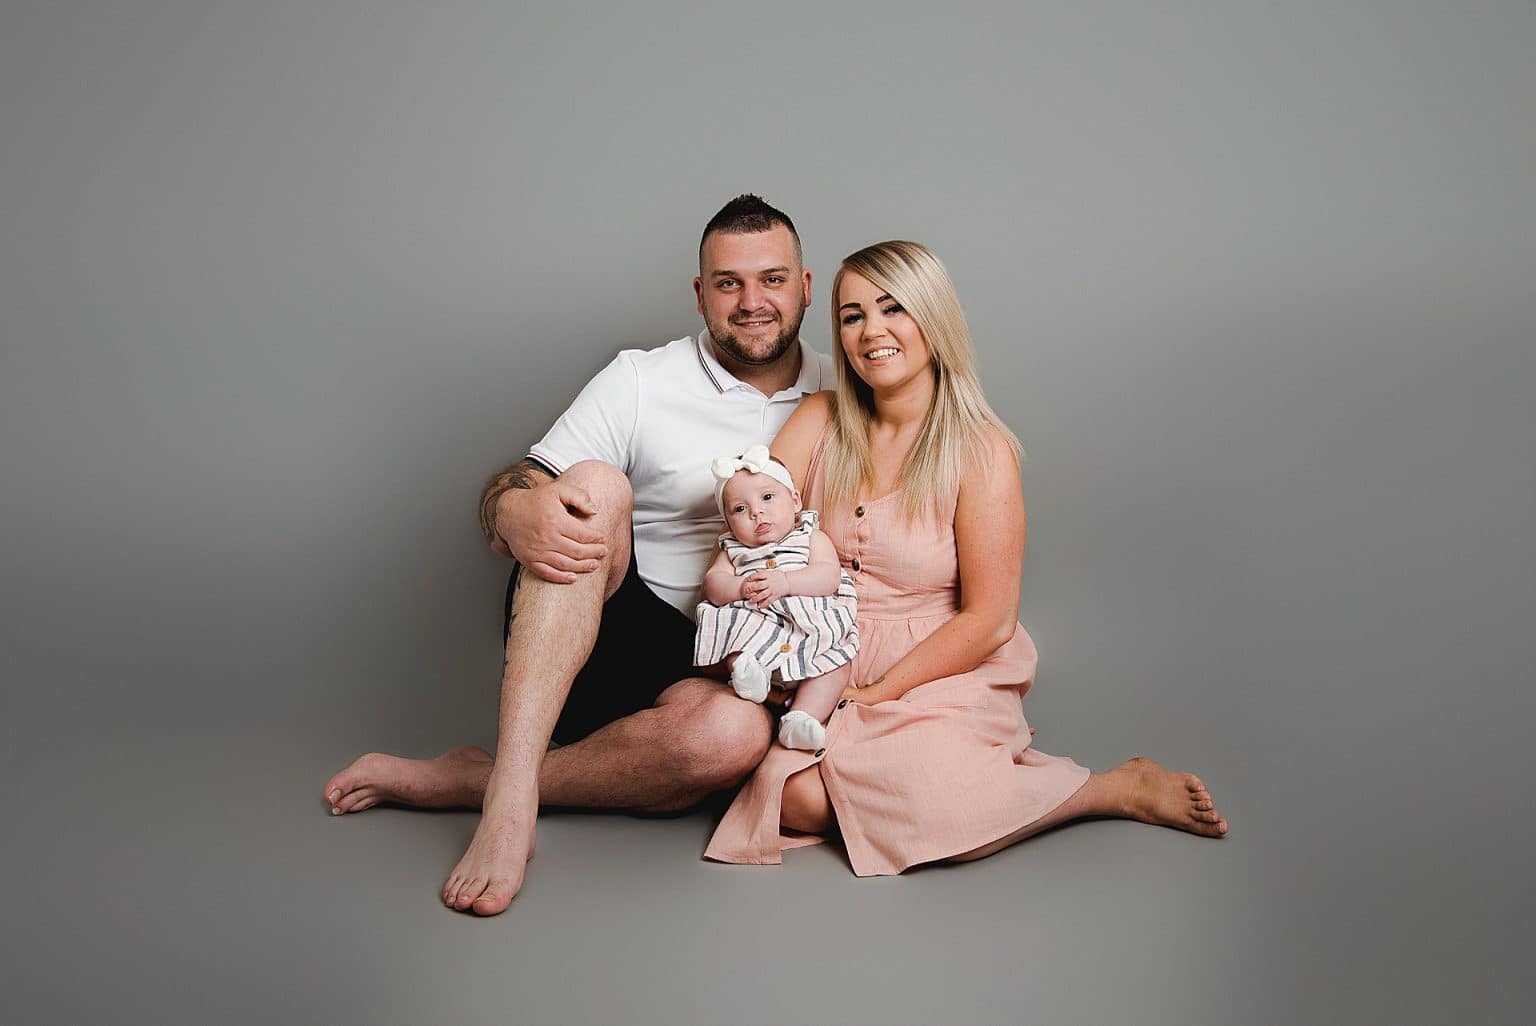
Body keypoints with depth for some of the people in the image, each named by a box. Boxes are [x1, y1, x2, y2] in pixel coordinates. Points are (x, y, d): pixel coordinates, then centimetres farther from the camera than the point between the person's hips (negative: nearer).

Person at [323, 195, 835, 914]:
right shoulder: (639, 382, 0)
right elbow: (506, 494, -5)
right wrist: (516, 513, -30)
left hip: (701, 665, 2)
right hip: (593, 631, -1)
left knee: (737, 733, -36)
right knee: (597, 483, -31)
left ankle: (456, 781, -19)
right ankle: (510, 798, -38)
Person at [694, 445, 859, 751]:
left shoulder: (811, 538, 15)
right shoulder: (733, 551, 22)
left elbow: (829, 576, -4)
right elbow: (713, 584, 4)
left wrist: (784, 583, -20)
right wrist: (741, 588, -18)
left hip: (809, 629, -1)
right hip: (753, 628, 2)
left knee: (836, 662, -27)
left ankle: (802, 718, -37)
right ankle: (743, 665, -45)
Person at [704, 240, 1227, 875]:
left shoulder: (981, 451, -7)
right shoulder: (819, 422, 5)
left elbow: (989, 621, -9)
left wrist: (880, 691, -13)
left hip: (947, 674, -3)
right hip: (830, 674, 3)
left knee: (932, 804, -31)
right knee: (797, 799, -26)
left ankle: (1123, 788, -6)